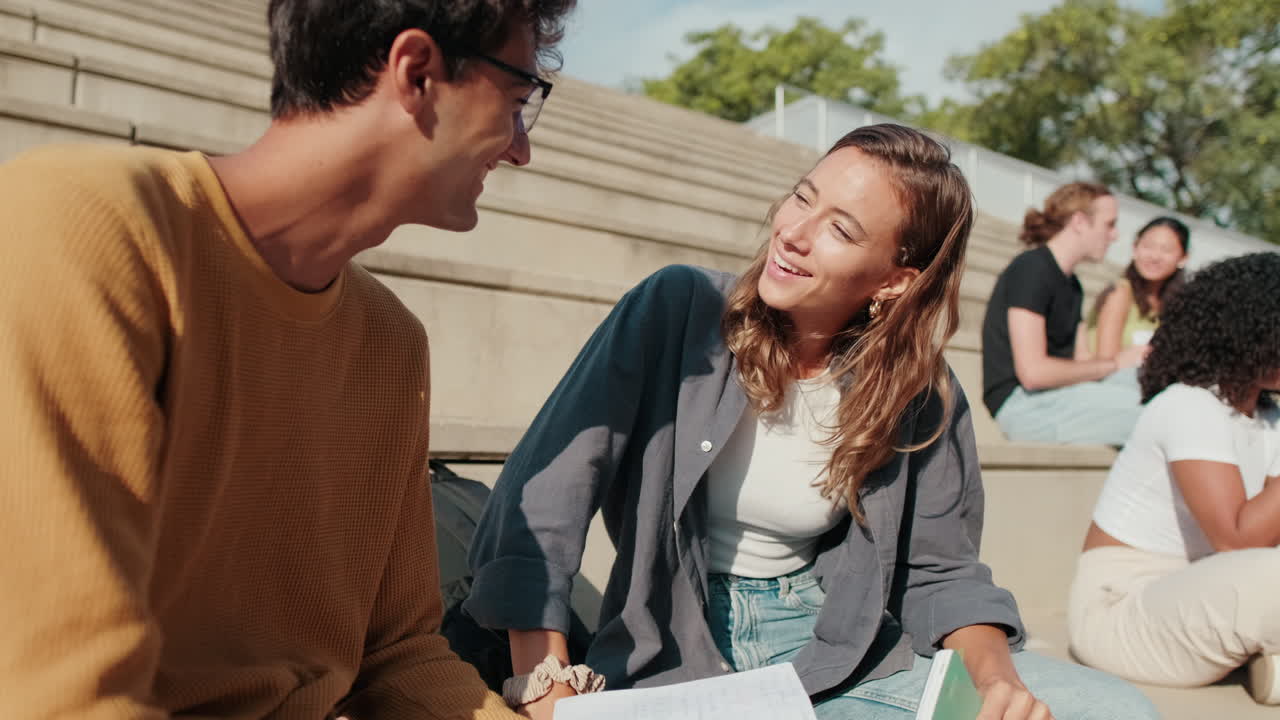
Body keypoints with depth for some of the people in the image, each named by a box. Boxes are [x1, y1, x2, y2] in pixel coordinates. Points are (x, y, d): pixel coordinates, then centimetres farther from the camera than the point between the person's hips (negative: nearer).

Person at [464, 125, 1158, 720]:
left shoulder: (923, 397, -4)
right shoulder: (678, 309, -14)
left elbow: (939, 572, 3)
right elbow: (544, 493, -19)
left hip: (837, 653, 4)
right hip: (675, 657, -3)